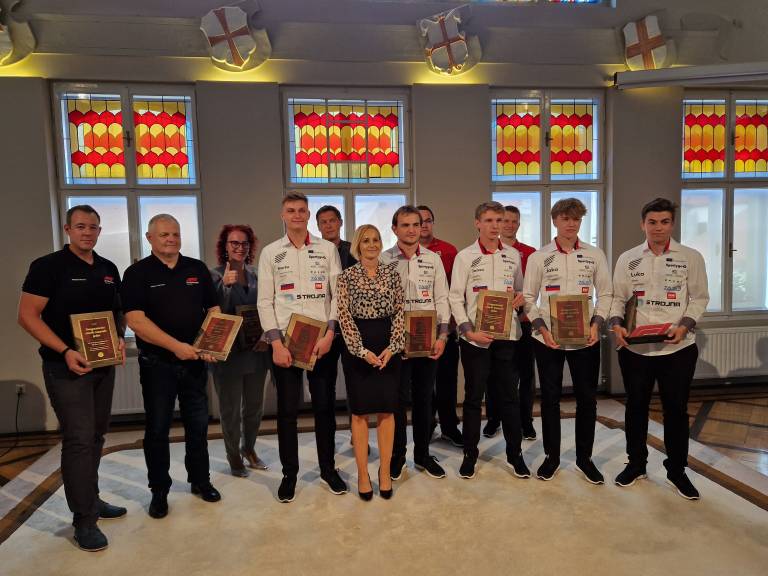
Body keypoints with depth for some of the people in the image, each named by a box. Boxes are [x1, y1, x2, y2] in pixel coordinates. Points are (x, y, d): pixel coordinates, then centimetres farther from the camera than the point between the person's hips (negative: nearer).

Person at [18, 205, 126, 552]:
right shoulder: (48, 266, -8)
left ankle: (90, 499, 30)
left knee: (96, 435, 14)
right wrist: (65, 351, -21)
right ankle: (84, 520, 4)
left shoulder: (109, 270, 9)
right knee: (79, 438, -6)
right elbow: (27, 316, -12)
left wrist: (119, 337, -1)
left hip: (104, 365, 6)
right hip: (66, 366, -6)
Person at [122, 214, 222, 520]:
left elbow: (213, 310, 8)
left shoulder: (197, 269, 7)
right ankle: (159, 491, 23)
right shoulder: (137, 273, -4)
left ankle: (200, 480, 29)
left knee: (198, 424, 12)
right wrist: (176, 346, -22)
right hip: (157, 363, -3)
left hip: (195, 361, 3)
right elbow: (135, 320, -14)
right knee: (157, 429, 7)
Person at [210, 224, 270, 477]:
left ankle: (249, 448, 39)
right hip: (228, 352, -4)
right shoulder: (215, 275, -7)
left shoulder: (256, 274, 6)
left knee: (255, 406, 16)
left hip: (256, 351, 4)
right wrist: (225, 285, -25)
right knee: (230, 409, 8)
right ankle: (234, 456, 29)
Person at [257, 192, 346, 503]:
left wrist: (329, 334, -9)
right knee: (287, 409, 7)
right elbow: (265, 302, 1)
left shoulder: (327, 249, 5)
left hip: (322, 342, 0)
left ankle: (328, 468, 26)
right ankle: (289, 473, 22)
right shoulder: (270, 252, 5)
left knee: (325, 406, 9)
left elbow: (338, 295, 2)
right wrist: (276, 343, -8)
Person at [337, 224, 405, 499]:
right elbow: (344, 316, -5)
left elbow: (399, 312, 2)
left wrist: (392, 347, -9)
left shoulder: (392, 273, 7)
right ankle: (362, 474, 15)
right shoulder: (347, 276, 1)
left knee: (386, 409, 5)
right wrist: (362, 350, -12)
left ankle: (385, 471, 18)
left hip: (388, 345, 2)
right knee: (360, 410, 3)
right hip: (357, 347, -2)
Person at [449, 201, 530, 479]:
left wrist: (520, 296, -4)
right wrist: (468, 331, -13)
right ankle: (470, 453, 21)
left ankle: (514, 453, 23)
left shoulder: (513, 255, 9)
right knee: (473, 396, 7)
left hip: (507, 334, 3)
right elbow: (455, 298, -4)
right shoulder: (465, 256, -1)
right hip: (475, 337, -2)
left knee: (509, 395, 9)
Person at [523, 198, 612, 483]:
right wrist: (542, 328, -10)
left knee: (587, 398, 8)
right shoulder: (538, 257, 1)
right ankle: (552, 456, 24)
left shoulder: (595, 255, 4)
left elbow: (606, 293, 6)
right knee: (550, 397, 8)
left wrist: (596, 324, -8)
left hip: (585, 338, 1)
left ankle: (584, 457, 25)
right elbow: (528, 298, 3)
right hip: (548, 338, -1)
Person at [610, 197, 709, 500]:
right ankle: (636, 463, 29)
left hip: (678, 348, -1)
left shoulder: (691, 257, 1)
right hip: (635, 347, 1)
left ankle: (677, 469, 27)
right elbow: (618, 296, 8)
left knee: (676, 408, 9)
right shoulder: (627, 258, 5)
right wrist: (617, 324, -9)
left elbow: (700, 297, 2)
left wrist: (685, 325, -13)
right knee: (636, 406, 12)